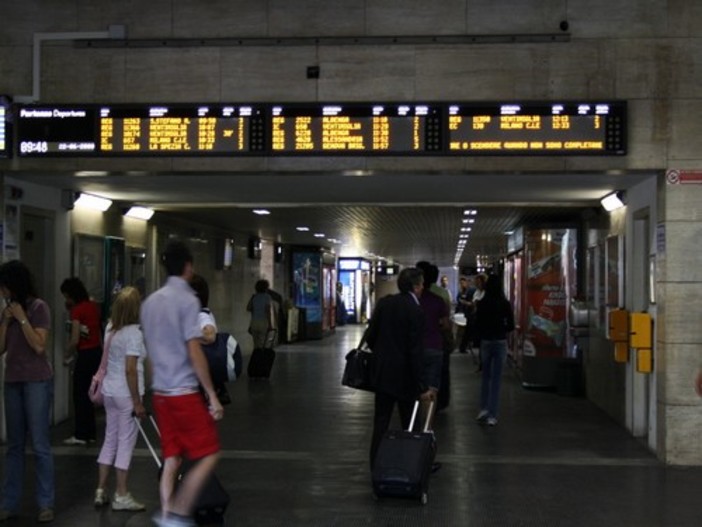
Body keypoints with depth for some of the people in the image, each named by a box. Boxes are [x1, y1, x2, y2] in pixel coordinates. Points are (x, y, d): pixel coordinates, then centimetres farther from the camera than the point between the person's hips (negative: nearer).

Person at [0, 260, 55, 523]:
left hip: (37, 382, -6)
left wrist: (21, 318, -14)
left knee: (40, 445, -3)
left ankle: (46, 504, 1)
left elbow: (39, 346, -15)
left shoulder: (38, 307, -8)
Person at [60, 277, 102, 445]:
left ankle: (81, 434, 5)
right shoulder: (93, 306, 8)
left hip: (85, 355, -8)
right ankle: (90, 433, 18)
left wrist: (66, 356, -1)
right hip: (97, 351, 8)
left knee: (80, 395, 1)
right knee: (88, 394, 14)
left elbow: (75, 340, -17)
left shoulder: (77, 310, -13)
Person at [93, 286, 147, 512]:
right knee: (126, 443, 1)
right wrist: (137, 402, -16)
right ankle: (121, 496, 7)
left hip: (110, 390, 8)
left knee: (110, 440, 15)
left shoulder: (110, 328, 7)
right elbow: (130, 370, -19)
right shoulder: (134, 333, -16)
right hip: (125, 393, -8)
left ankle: (101, 491, 19)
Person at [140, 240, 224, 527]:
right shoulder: (187, 300, -12)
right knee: (209, 454, 1)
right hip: (184, 392, -8)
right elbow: (194, 353, -16)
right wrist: (212, 396, -12)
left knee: (171, 459, 11)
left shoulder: (150, 302, 11)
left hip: (160, 393, 8)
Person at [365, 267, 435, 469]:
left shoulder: (384, 303, 0)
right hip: (403, 375, -5)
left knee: (381, 421, 9)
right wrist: (422, 387, -14)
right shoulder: (415, 311, -16)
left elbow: (370, 336, 3)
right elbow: (414, 352, -18)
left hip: (382, 371, 5)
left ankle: (376, 466, 11)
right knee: (410, 423, 9)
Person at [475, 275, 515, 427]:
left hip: (485, 342, 1)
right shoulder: (505, 304, -8)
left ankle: (484, 409, 11)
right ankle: (492, 415, 1)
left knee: (486, 376, 18)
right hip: (501, 342, -1)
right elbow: (511, 325, -5)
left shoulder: (482, 304, -6)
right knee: (496, 378, 3)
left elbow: (477, 324, -5)